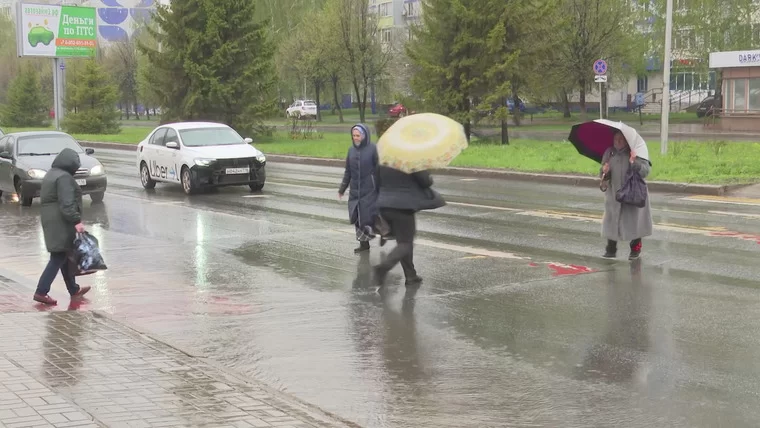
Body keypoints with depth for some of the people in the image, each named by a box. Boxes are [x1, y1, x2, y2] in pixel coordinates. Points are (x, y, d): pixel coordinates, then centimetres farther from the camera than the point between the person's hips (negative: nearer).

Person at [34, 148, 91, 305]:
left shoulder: (51, 174, 17)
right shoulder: (64, 177, -15)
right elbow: (67, 204, -23)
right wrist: (76, 221, -24)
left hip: (50, 220, 10)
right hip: (60, 222, -10)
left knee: (65, 256, 16)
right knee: (58, 257, -7)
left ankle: (74, 290, 25)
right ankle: (41, 292, -9)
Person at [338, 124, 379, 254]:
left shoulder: (373, 149, -10)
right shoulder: (352, 150, 6)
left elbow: (379, 170, -9)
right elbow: (348, 171, 13)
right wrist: (342, 189, 13)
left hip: (369, 190, -5)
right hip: (355, 190, 5)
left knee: (369, 215, -6)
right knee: (357, 217, 4)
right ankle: (363, 243, 15)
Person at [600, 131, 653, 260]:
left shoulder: (635, 153, -8)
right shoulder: (609, 153, 5)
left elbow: (646, 171, -17)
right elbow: (604, 175, 11)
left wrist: (634, 162, -33)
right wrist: (605, 172, -13)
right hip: (613, 194, 4)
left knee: (634, 223, 4)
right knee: (611, 222, 4)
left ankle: (636, 249, 18)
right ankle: (611, 249, 14)